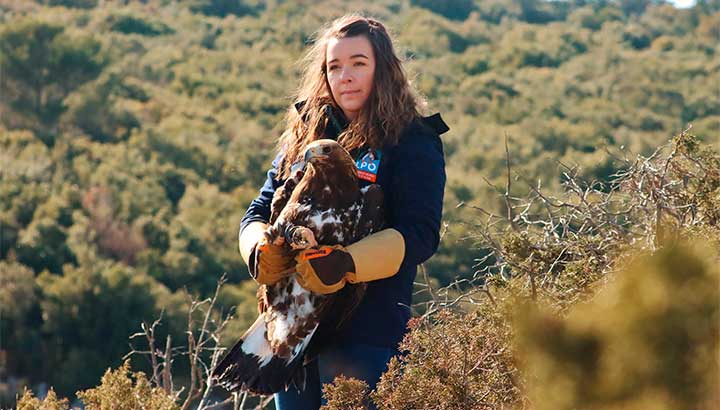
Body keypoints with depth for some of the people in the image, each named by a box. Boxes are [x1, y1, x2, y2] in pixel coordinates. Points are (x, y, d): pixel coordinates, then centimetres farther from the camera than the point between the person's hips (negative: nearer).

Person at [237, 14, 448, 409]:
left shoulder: (413, 143, -4)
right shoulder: (304, 135, 12)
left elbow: (419, 235, -14)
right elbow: (259, 212, 12)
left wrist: (346, 265, -28)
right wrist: (261, 251, -11)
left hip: (367, 332, -5)